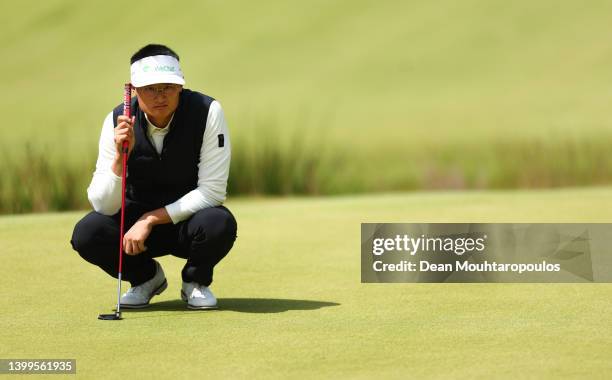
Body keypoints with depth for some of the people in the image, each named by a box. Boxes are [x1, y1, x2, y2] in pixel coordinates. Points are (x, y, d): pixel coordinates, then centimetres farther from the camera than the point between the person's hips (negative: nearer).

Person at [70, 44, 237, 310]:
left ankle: (196, 282, 1)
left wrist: (150, 220, -23)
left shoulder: (207, 112, -20)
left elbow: (212, 191, -20)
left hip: (189, 217, -2)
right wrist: (121, 156, -34)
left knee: (220, 224, -35)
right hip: (138, 218, 2)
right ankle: (146, 277, 7)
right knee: (86, 233, -25)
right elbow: (103, 205, -17)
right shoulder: (118, 121, -15)